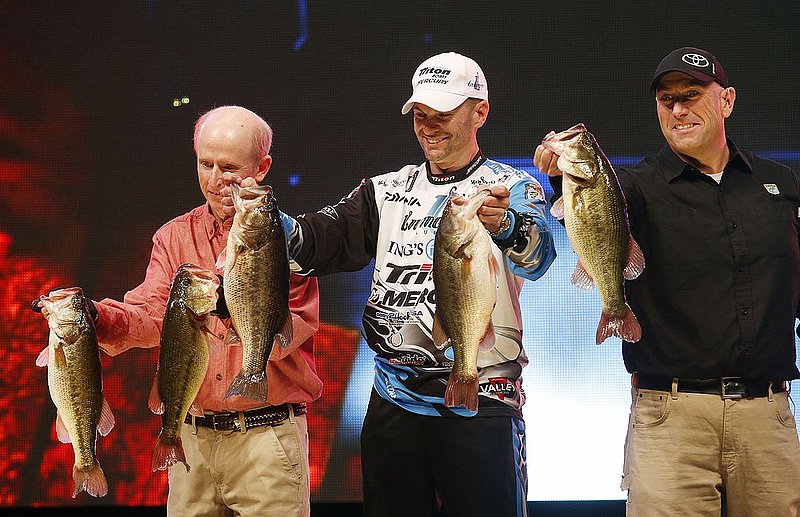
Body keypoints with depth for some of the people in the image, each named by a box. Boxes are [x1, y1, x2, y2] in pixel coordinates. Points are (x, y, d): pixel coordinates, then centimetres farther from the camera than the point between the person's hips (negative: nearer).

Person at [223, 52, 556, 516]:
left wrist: (506, 226, -43)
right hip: (394, 402, 4)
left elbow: (539, 255, -20)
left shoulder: (511, 187, 1)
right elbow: (322, 241, -1)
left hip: (481, 403, -4)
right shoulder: (387, 191, 13)